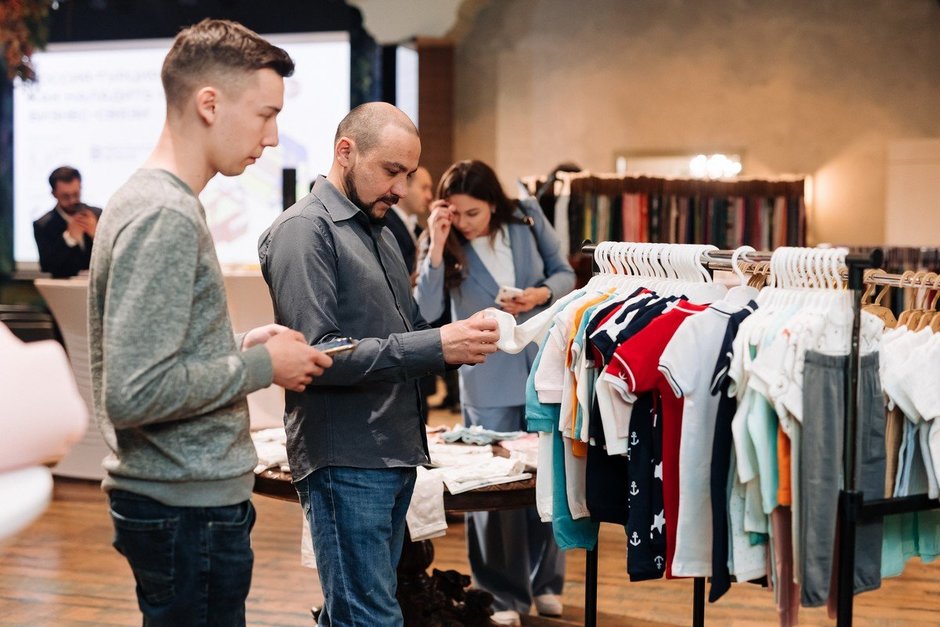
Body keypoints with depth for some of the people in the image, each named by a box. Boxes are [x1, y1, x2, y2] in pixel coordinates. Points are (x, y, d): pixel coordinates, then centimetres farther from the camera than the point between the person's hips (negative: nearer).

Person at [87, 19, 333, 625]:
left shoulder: (152, 198, 12)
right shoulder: (164, 217, -19)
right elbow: (134, 394, -25)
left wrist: (241, 345, 6)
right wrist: (260, 365, -14)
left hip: (186, 499, 10)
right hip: (189, 507, -10)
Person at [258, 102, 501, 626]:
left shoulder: (380, 231, 17)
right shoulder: (305, 231, -11)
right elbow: (316, 355, -21)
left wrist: (463, 340, -2)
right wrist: (436, 347, -24)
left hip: (395, 454, 9)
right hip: (346, 460, -9)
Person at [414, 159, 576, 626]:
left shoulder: (528, 219, -4)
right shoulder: (447, 244, -8)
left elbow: (565, 273, 5)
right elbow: (426, 311, -19)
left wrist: (542, 293, -16)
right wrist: (437, 245, -25)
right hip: (489, 382, -2)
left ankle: (545, 582, 27)